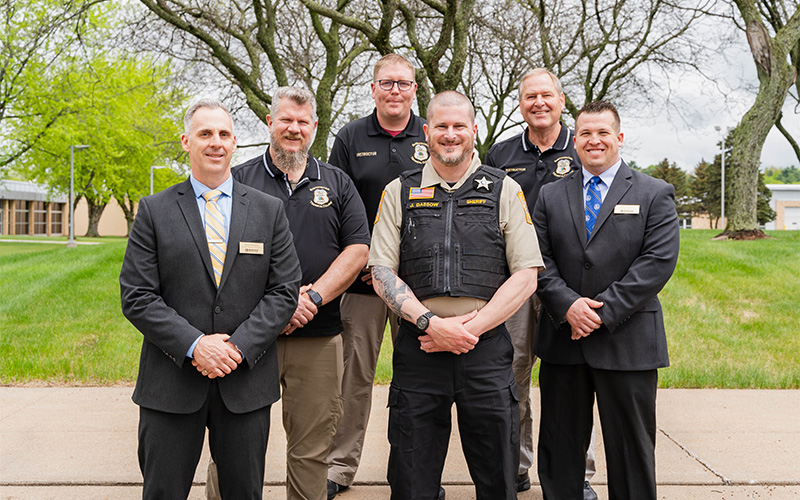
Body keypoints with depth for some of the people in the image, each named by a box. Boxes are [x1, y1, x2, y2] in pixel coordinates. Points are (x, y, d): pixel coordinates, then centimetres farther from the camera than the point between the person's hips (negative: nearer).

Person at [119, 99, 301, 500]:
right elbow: (136, 297, -4)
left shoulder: (269, 211, 6)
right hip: (171, 383, -1)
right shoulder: (154, 211, 2)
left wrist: (239, 346, -12)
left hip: (247, 383, 1)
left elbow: (285, 290, 0)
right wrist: (194, 345, -15)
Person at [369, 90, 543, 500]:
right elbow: (382, 274, 3)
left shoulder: (505, 191, 6)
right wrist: (431, 323, -11)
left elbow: (526, 276, 0)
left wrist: (471, 327, -9)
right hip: (418, 347, 1)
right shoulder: (399, 193, 8)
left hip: (486, 347, 0)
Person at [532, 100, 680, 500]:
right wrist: (568, 305, -13)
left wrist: (604, 310, -15)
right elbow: (539, 260, 3)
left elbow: (658, 262, -8)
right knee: (560, 444, 11)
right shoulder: (551, 196, 11)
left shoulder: (655, 195, 3)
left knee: (630, 447, 6)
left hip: (627, 343, -2)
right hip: (563, 338, 3)